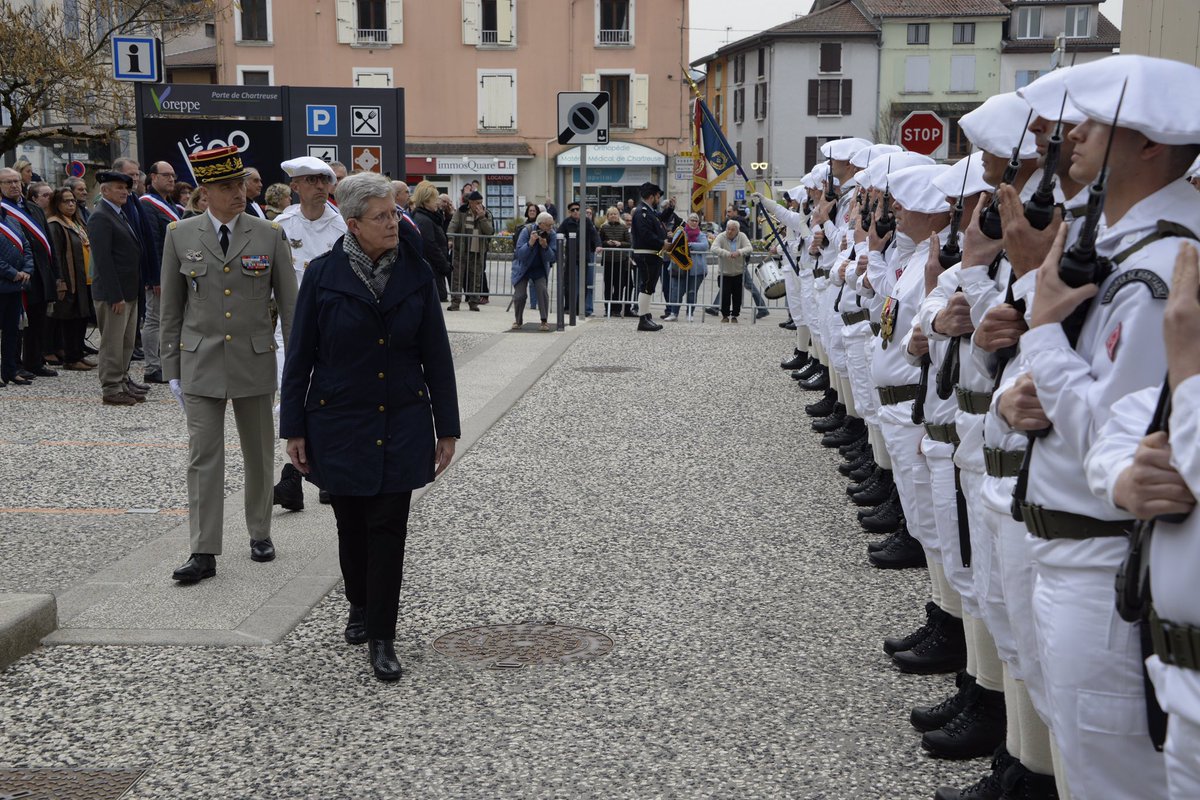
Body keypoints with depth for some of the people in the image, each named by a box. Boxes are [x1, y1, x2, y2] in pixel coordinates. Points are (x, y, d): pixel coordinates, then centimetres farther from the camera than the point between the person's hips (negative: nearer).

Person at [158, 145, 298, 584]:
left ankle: (260, 534, 28)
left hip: (255, 361, 0)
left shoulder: (270, 235, -1)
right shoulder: (180, 235, 1)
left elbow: (289, 304, 2)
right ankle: (204, 552, 1)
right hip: (201, 362, 0)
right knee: (203, 457, -3)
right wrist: (171, 369, 4)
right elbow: (171, 309, 6)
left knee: (259, 453, 11)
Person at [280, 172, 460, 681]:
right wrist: (294, 429, -2)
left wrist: (446, 427, 2)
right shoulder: (324, 276, -6)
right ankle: (360, 607, 37)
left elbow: (436, 355, 3)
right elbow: (299, 356, -1)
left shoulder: (415, 274, -1)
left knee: (388, 529, -2)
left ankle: (381, 639, 6)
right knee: (352, 525, 12)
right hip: (339, 425, 0)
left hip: (401, 425, 0)